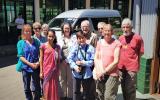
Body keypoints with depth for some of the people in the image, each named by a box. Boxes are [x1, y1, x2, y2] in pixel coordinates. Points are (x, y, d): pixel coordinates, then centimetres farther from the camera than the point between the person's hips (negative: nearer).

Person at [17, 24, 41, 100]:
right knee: (27, 88, 11)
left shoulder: (36, 41, 4)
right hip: (26, 68, 0)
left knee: (37, 87, 8)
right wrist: (30, 64, -16)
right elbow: (20, 56, -5)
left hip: (36, 67, 1)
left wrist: (38, 63, -12)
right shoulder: (20, 43, 1)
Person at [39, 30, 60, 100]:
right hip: (46, 69, -2)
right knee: (47, 87, 8)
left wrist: (58, 70, 5)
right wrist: (41, 71, -4)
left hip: (54, 70, 2)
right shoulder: (43, 46, -5)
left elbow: (58, 59, 7)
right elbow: (41, 59, -3)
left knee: (54, 87, 10)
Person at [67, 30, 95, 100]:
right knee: (76, 92, 16)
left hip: (87, 73, -1)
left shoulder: (90, 48, -9)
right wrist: (74, 66, -20)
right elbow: (69, 58, -7)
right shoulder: (74, 48, -3)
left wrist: (83, 63, -18)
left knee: (86, 93, 15)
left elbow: (93, 61, -12)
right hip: (76, 73, 2)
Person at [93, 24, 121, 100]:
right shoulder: (99, 42, 9)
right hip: (100, 74, 5)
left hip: (112, 74, -4)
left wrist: (104, 71, -10)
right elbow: (96, 58, 8)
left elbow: (116, 61, -10)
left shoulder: (116, 43, -6)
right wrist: (98, 71, -6)